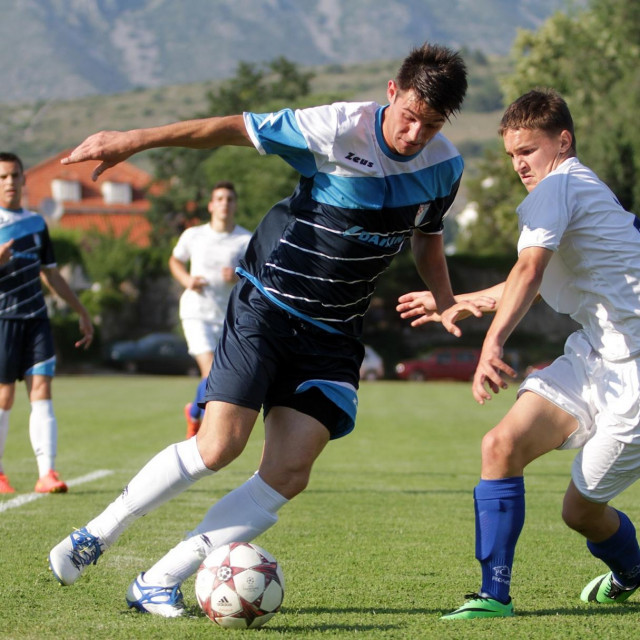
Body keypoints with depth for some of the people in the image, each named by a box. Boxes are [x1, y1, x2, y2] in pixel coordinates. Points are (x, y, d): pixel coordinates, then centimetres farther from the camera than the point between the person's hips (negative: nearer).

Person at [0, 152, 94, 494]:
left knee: (41, 390, -7)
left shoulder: (36, 223, 13)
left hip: (36, 318, 4)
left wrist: (82, 312, 24)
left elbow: (50, 274, 22)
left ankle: (47, 472, -12)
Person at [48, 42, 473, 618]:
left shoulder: (444, 166, 1)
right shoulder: (338, 129, -16)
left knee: (289, 475, -10)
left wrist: (445, 301, 3)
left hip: (333, 333, 5)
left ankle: (158, 583, -2)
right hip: (267, 304, -4)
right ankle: (99, 533, 8)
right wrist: (136, 140, -15)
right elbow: (237, 128, -11)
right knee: (218, 447, -16)